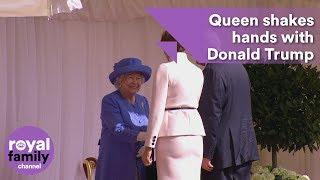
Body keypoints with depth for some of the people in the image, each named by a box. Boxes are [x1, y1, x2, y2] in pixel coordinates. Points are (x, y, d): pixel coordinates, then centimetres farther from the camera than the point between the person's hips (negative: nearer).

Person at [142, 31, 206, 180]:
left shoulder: (165, 69, -6)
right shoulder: (198, 71, 11)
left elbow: (157, 110, -8)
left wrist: (148, 146, -5)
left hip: (173, 132, -6)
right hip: (195, 129, 6)